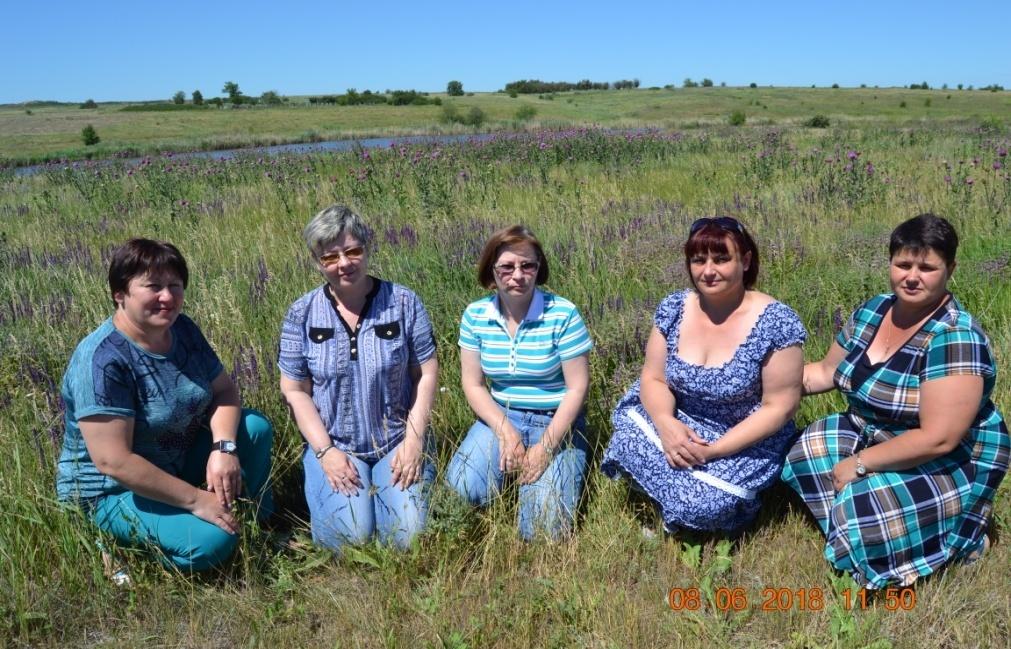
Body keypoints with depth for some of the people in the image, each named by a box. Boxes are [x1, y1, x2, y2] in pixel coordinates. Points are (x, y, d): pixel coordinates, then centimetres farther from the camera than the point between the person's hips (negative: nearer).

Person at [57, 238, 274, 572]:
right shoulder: (102, 360, -28)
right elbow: (113, 461, -31)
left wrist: (224, 447, -19)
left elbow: (224, 390, 1)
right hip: (111, 491, -7)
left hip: (178, 462, 8)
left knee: (255, 426, -7)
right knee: (210, 541, -27)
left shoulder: (183, 329, -5)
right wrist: (195, 499, -27)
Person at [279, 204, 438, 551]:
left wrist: (413, 441, -9)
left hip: (398, 442, 0)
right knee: (351, 536, -18)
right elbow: (295, 391, 0)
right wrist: (325, 451, -10)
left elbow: (426, 373, -2)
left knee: (409, 534, -14)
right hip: (334, 445, 0)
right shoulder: (302, 314, -3)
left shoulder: (403, 302, -4)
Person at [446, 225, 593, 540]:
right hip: (500, 417, 3)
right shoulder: (475, 315, -4)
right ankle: (510, 467, 12)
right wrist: (506, 432, -14)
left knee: (543, 527, -16)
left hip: (557, 423, -3)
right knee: (461, 491, -21)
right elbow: (473, 385, 0)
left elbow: (577, 388, -12)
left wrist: (545, 447, -16)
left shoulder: (563, 314, -15)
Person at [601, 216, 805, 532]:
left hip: (747, 442, -4)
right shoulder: (673, 308, -6)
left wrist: (714, 450, -23)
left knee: (699, 506, -26)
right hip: (678, 424, 4)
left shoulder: (777, 322, -19)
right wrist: (666, 424, -24)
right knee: (629, 443, -23)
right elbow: (653, 378, -1)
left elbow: (779, 406, -16)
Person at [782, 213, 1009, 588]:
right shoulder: (872, 311, -4)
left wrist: (860, 464, -24)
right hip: (873, 436, 8)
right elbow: (827, 372, 8)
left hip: (950, 464, -7)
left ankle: (947, 537, 3)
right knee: (808, 451, -9)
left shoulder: (955, 337, -27)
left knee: (862, 512, -26)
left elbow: (938, 439, -31)